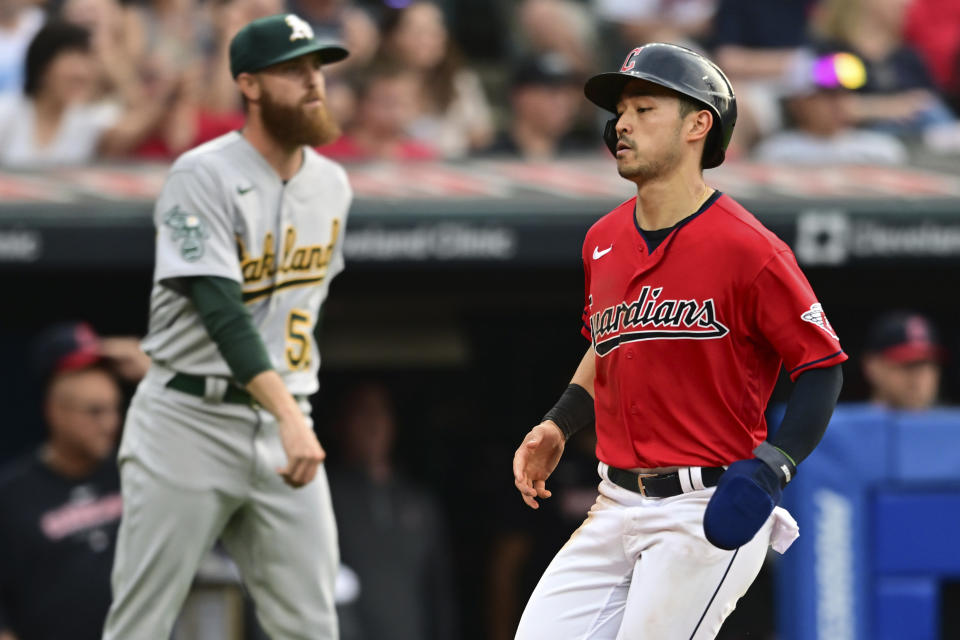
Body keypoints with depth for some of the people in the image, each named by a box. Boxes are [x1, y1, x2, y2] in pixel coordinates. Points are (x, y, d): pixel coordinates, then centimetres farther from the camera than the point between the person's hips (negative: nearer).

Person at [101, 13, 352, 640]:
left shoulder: (331, 184, 10)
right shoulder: (204, 176, -12)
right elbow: (222, 310, -22)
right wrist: (288, 415, -33)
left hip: (284, 426, 6)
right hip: (190, 423, -6)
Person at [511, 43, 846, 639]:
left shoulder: (748, 249, -13)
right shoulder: (604, 241, 10)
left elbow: (822, 367, -10)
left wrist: (770, 468, -21)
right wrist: (558, 426, 12)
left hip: (712, 514, -7)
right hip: (617, 507, 7)